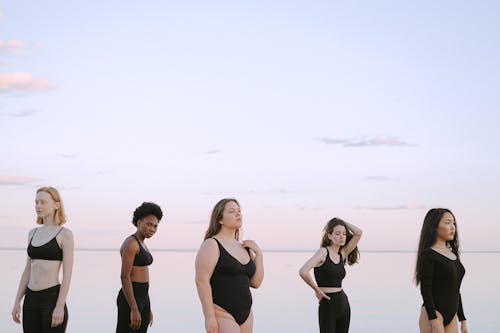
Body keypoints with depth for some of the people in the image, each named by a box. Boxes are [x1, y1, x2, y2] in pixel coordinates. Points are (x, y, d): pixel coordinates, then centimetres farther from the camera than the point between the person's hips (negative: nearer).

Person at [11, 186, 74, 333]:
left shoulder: (65, 234, -6)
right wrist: (17, 302, 9)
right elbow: (27, 271, 15)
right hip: (31, 299, 6)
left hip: (52, 298, -6)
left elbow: (67, 274, -10)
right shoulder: (33, 233, 13)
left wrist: (60, 306, -18)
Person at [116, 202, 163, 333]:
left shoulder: (141, 245, 16)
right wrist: (134, 310, -21)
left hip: (142, 298, 10)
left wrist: (147, 309, 21)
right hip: (130, 299, -10)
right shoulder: (130, 243, -14)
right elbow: (125, 277, -19)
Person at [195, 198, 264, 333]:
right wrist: (209, 316, -18)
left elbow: (255, 283, 13)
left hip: (246, 314, 7)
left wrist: (258, 253, 4)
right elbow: (201, 281, -13)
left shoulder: (245, 248, 14)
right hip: (222, 315, -7)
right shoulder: (211, 245, -6)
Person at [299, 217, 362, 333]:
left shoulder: (342, 254, 8)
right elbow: (303, 272, -23)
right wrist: (317, 290, -14)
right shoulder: (323, 252, -10)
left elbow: (358, 233, 4)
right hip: (328, 305, -7)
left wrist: (341, 222, 8)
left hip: (343, 303, 7)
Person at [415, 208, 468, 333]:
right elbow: (425, 290, -13)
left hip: (451, 318, 8)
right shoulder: (428, 254, -7)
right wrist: (434, 321, -21)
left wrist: (462, 319, 18)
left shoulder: (453, 254, 16)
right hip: (434, 315, -8)